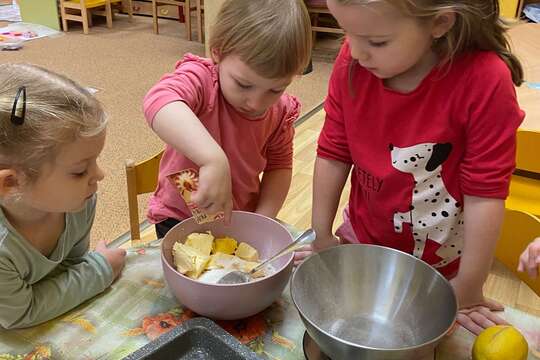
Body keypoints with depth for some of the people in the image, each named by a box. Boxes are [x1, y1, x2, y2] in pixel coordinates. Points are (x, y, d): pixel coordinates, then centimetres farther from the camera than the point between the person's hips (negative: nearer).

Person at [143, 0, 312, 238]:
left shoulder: (280, 111, -10)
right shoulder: (200, 79, -25)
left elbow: (279, 164, -1)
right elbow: (159, 101, -46)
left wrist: (262, 222, -12)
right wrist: (214, 160, -57)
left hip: (242, 217, 4)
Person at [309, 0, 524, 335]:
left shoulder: (485, 81, -28)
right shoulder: (353, 63, -17)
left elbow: (485, 193, -21)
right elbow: (333, 154, -9)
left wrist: (468, 291, -14)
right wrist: (321, 235, -1)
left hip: (440, 266, -3)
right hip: (361, 238, 3)